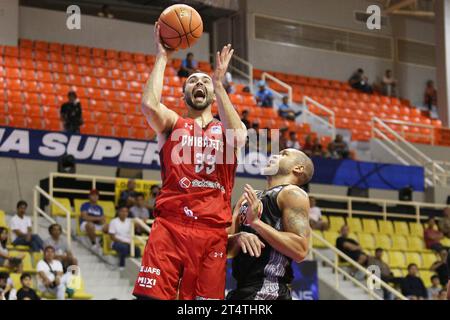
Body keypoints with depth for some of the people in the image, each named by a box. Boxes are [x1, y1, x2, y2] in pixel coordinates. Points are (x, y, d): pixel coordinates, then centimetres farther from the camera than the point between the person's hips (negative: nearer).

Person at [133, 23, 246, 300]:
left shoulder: (226, 129, 18)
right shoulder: (173, 123, 15)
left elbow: (236, 138, -9)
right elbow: (149, 105, -8)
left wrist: (219, 83, -9)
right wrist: (162, 58, 0)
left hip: (213, 233, 1)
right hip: (170, 227, -1)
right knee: (151, 295, -13)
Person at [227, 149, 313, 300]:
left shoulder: (292, 193, -4)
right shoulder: (250, 197, 17)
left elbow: (300, 250, -17)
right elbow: (226, 248, 13)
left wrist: (256, 222, -16)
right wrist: (238, 237, -9)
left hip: (268, 292, -7)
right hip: (241, 289, 7)